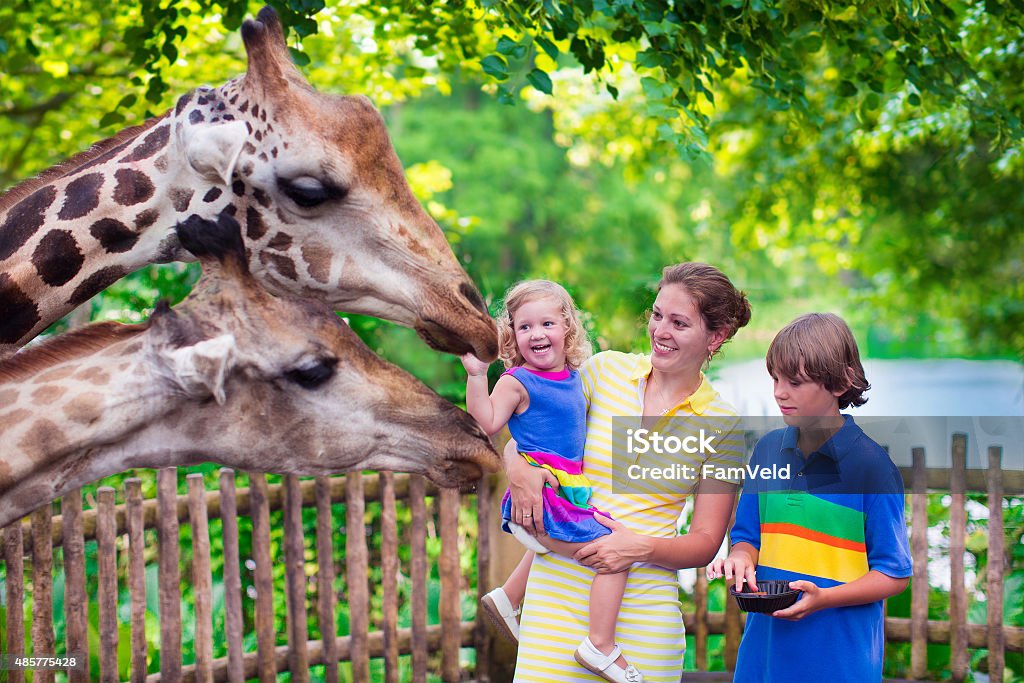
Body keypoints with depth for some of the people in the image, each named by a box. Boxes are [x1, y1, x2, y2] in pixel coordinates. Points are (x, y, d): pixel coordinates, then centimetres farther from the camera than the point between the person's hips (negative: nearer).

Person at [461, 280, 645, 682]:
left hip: (569, 487, 9)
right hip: (541, 491, -9)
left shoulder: (574, 377, 11)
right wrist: (476, 375, -30)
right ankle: (600, 645, -9)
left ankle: (507, 599, 49)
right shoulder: (516, 382, -12)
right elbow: (486, 423, -23)